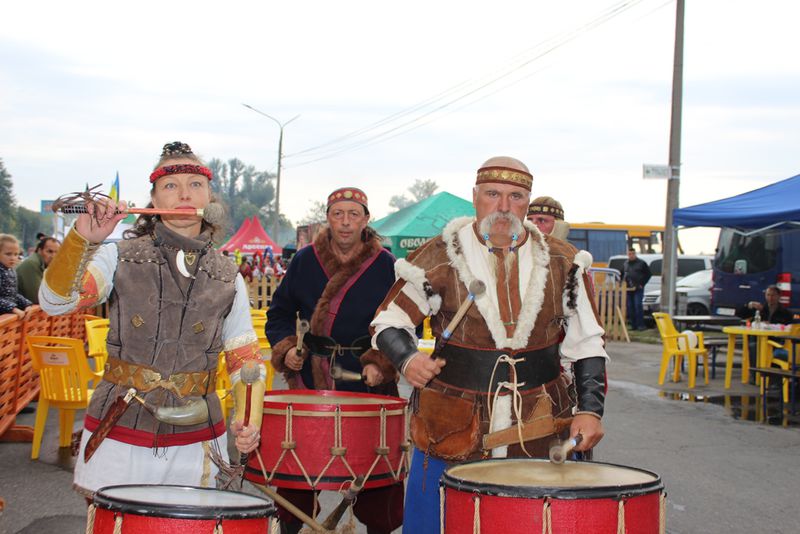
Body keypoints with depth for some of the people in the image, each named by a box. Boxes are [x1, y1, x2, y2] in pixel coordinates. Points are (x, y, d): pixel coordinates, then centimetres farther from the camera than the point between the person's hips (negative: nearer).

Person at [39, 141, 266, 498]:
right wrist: (81, 240, -30)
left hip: (196, 439, 2)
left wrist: (249, 420, -6)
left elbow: (245, 358, 10)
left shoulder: (227, 279, 7)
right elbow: (55, 301, -15)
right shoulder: (119, 258, 0)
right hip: (120, 430, -2)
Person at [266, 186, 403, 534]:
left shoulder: (386, 266, 0)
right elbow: (280, 313, 14)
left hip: (368, 380, -1)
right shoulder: (304, 261, 6)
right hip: (309, 377, 2)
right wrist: (286, 348, -4)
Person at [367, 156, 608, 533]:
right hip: (451, 435, -2)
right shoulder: (438, 258, -3)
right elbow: (388, 322, 5)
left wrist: (590, 408, -2)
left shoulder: (561, 262, 4)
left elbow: (586, 344, 9)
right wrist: (406, 359, -16)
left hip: (539, 437, 2)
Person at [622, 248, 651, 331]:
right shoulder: (625, 264, 16)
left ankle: (640, 324, -12)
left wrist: (642, 284, -6)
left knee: (638, 306, -14)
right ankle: (633, 325, 10)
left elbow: (649, 274, 1)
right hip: (628, 289, 5)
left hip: (638, 289, -5)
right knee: (630, 307, 4)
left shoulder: (641, 263, 1)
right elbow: (622, 275, 25)